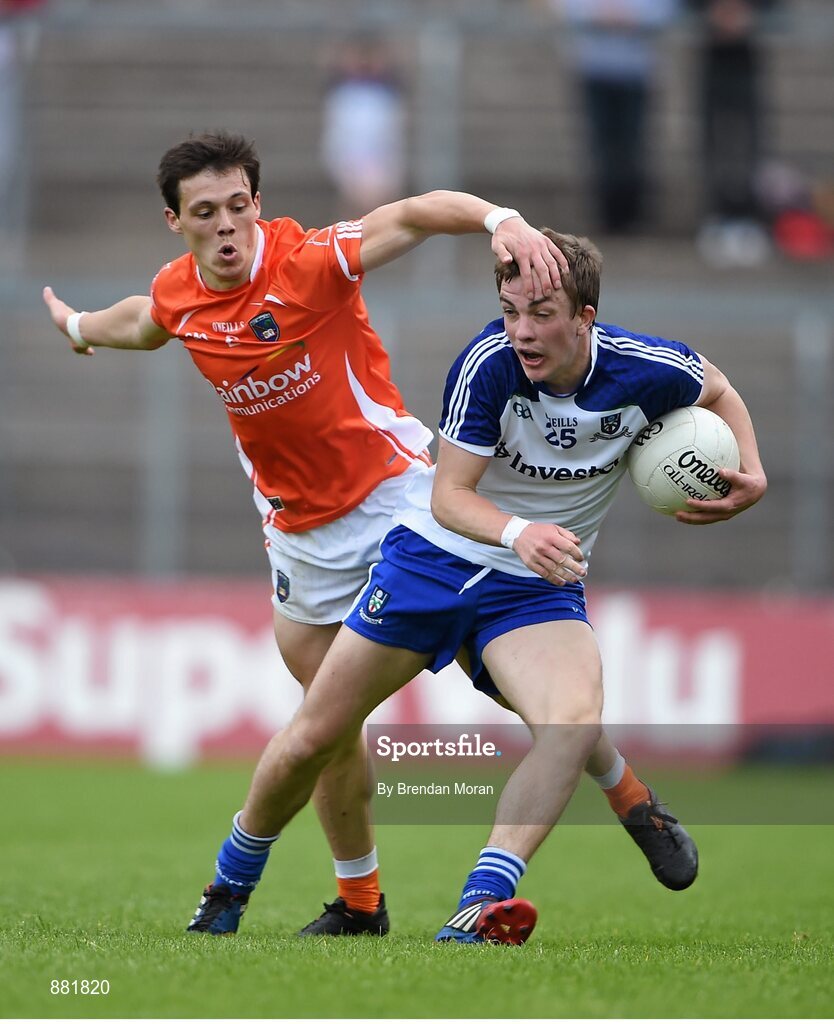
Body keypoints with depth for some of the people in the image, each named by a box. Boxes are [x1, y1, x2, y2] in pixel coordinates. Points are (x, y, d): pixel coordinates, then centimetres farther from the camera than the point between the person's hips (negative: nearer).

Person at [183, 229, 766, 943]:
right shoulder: (490, 362, -23)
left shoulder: (649, 371, -17)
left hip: (539, 588, 0)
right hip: (436, 556, 0)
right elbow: (450, 495, -22)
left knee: (575, 721, -32)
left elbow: (718, 391, 8)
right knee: (314, 737, 3)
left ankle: (483, 905, -42)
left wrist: (751, 474, -9)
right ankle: (234, 881, 30)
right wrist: (518, 532, -42)